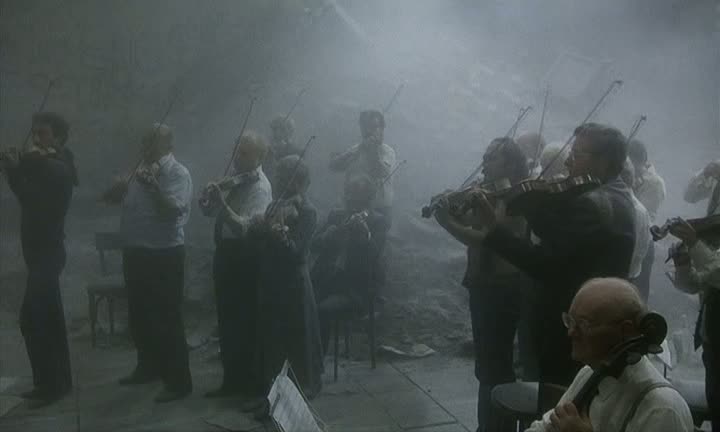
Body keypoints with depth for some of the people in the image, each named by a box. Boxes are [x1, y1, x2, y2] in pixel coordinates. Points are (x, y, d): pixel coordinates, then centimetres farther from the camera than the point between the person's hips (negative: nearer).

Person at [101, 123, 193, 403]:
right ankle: (148, 367, 36)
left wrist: (153, 186, -37)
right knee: (139, 316, 19)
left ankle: (179, 382, 4)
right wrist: (118, 188, -7)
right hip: (135, 252, 8)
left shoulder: (178, 174, -10)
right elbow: (111, 198, 14)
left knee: (167, 320, -4)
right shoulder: (139, 169, 12)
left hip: (164, 255, -8)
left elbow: (174, 209, -24)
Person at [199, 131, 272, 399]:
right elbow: (208, 211, 12)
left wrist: (222, 203, -36)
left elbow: (246, 228, -29)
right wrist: (209, 197, -9)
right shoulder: (235, 179, 8)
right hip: (225, 253, 9)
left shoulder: (260, 188, -16)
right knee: (226, 320, 17)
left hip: (244, 258, -9)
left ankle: (249, 382, 17)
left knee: (243, 323, 1)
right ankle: (232, 379, 31)